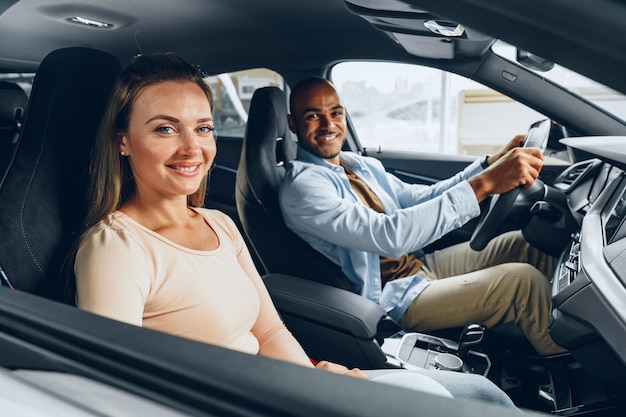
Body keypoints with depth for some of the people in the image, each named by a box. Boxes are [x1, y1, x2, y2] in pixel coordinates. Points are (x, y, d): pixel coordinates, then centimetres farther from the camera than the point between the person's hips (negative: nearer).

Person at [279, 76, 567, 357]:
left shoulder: (362, 165, 7)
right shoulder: (302, 185, -22)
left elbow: (421, 199, 9)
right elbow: (388, 236, -33)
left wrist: (490, 164, -5)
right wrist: (483, 184, -37)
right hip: (393, 298, -9)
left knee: (522, 244, 3)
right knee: (523, 281, -15)